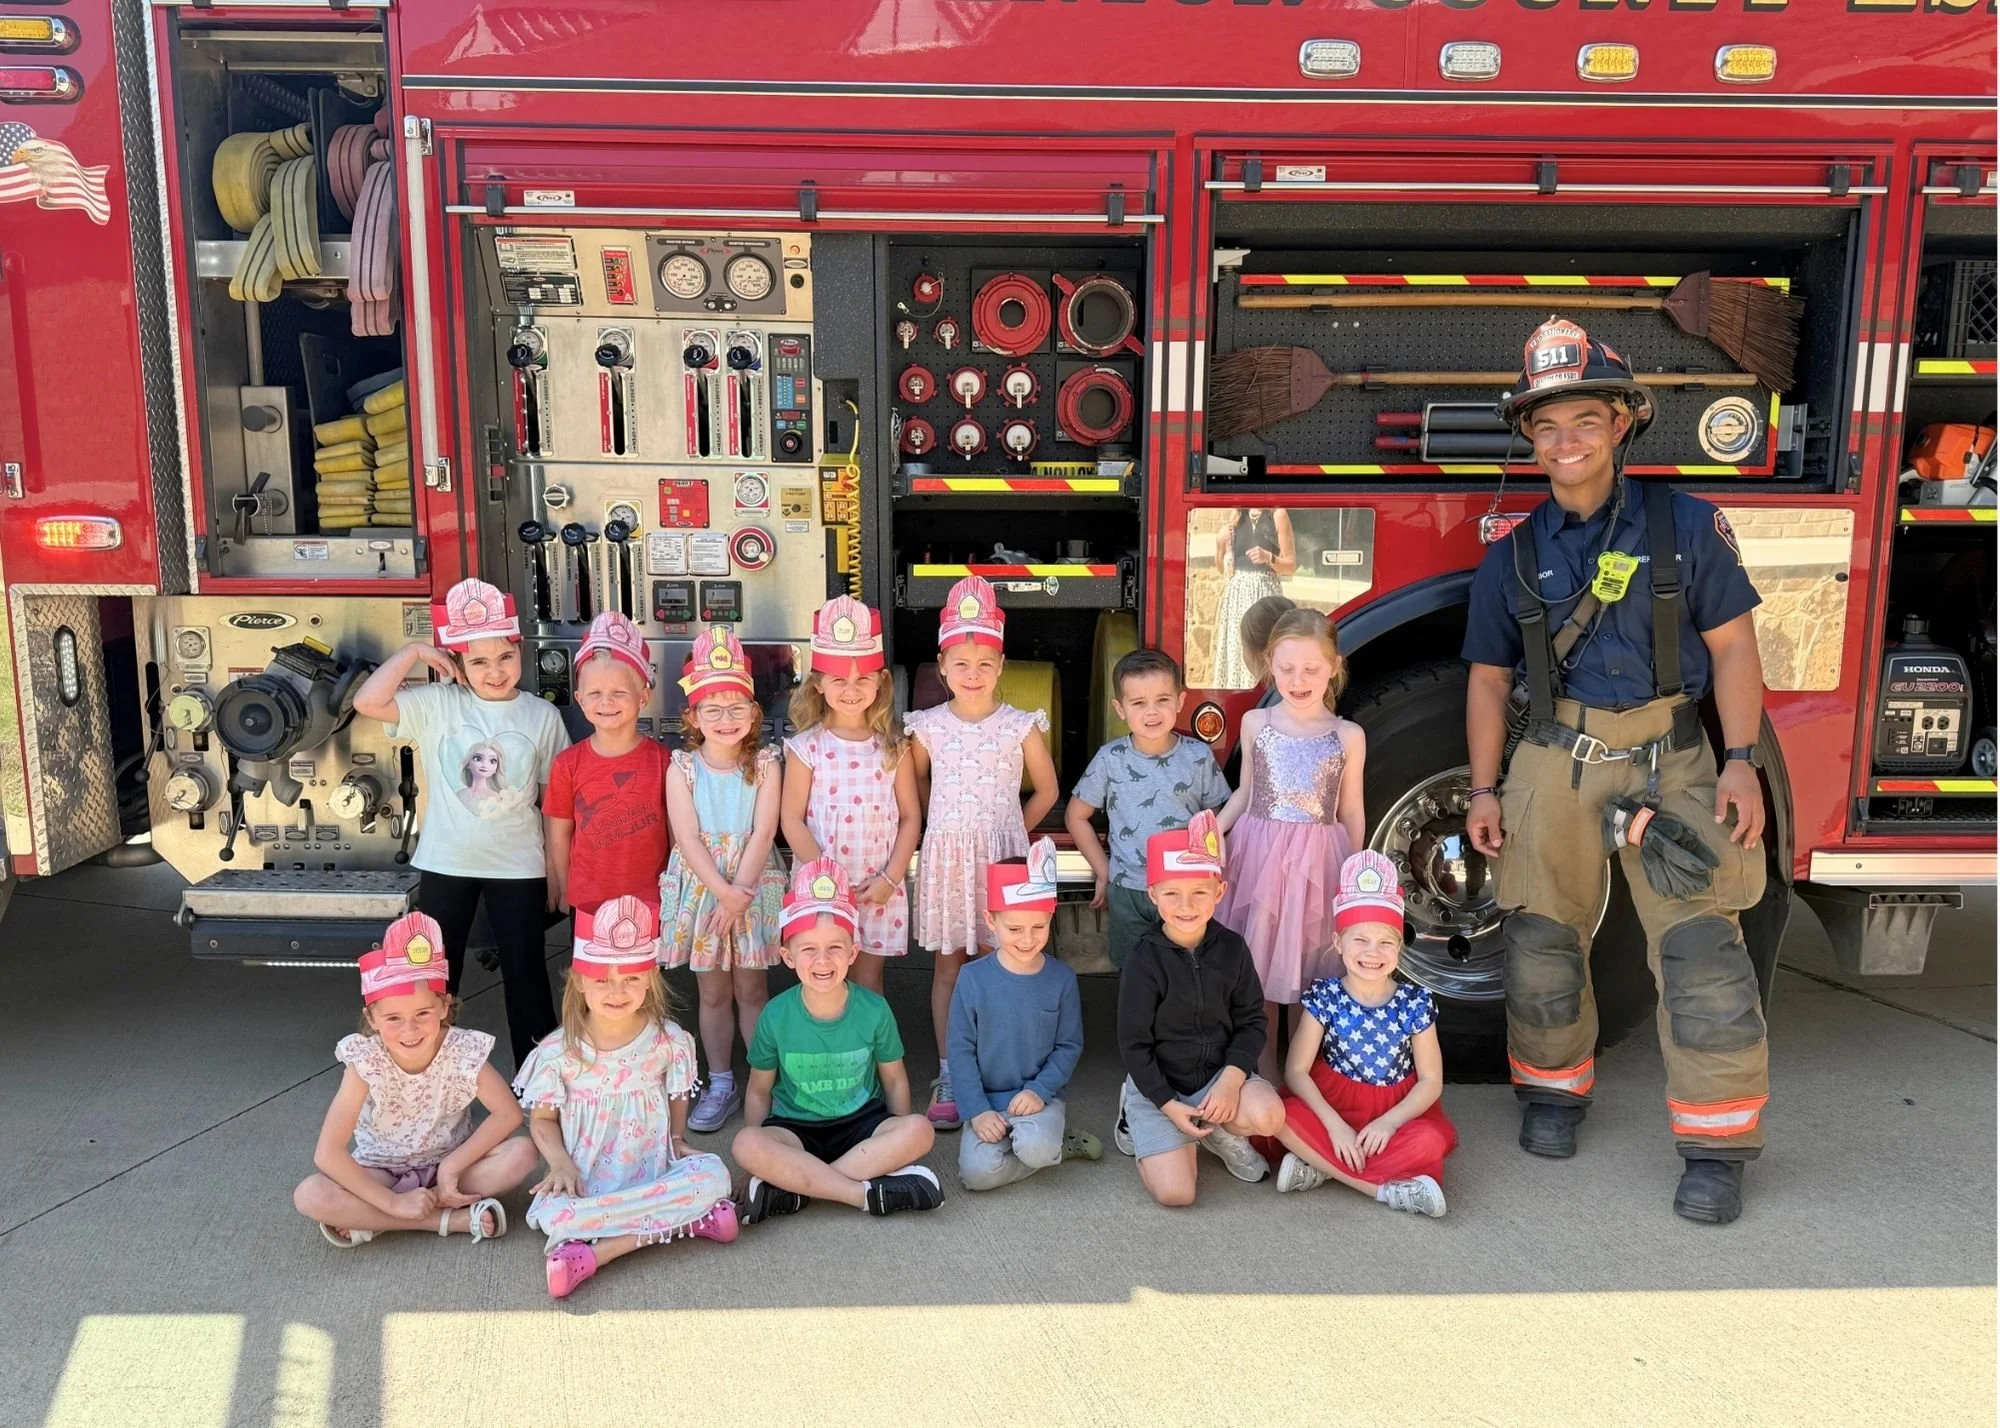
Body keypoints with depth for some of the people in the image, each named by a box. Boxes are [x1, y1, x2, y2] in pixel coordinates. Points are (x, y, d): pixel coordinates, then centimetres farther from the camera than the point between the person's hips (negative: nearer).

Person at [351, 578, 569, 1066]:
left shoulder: (541, 715, -4)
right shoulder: (437, 704, -5)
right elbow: (367, 702, -19)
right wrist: (414, 653, -14)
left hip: (518, 865, 0)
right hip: (445, 862, 1)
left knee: (525, 971, 10)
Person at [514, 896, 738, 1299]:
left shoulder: (669, 1041, -5)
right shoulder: (559, 1052, -8)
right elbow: (543, 1119, 2)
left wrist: (678, 1141, -2)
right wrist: (561, 1164, -14)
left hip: (655, 1172, 2)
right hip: (584, 1181, -1)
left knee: (712, 1174, -30)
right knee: (553, 1214, -35)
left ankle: (597, 1253, -25)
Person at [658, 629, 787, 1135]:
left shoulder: (764, 765, -4)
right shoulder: (682, 767, -4)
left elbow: (763, 833, -10)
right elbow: (688, 838, -11)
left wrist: (739, 894, -18)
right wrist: (723, 892, -20)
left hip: (752, 889, -1)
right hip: (700, 889, 1)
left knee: (751, 988, 6)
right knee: (712, 992, 10)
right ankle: (721, 1084, 22)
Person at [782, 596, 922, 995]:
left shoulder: (893, 747, 0)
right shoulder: (806, 747, -5)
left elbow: (910, 816, 2)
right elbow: (792, 819, -5)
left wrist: (890, 878, -7)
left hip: (879, 889, 1)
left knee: (868, 980, 11)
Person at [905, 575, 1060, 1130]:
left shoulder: (1021, 725, -3)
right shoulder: (927, 727, -1)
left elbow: (1046, 791, 8)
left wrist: (1005, 832, 4)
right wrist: (949, 830, 5)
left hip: (1002, 856, -1)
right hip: (946, 856, 1)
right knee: (947, 965, 7)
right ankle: (948, 1077, 16)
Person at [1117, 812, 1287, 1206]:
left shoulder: (1232, 949, -5)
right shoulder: (1145, 960, -14)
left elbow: (1251, 1021, -1)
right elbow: (1133, 1045, -10)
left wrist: (1231, 1078, -17)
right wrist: (1170, 1106, -15)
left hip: (1221, 1072, 2)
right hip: (1158, 1085, -2)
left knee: (1269, 1115, -29)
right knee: (1175, 1192, -16)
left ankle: (1217, 1133, 5)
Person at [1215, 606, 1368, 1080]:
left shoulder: (1348, 736, -2)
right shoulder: (1255, 723, 2)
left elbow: (1351, 814, 4)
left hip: (1317, 864, -1)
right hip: (1258, 857, 2)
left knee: (1307, 971, 5)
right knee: (1259, 970, 8)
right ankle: (1264, 1070, 24)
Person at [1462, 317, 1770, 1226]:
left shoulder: (1686, 525, 1)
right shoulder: (1513, 554, 7)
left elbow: (1732, 645, 1)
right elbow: (1488, 678, 10)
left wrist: (1740, 761, -8)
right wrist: (1484, 789, 6)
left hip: (1671, 762, -2)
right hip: (1554, 764, 2)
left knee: (1701, 949, -7)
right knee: (1542, 941, 7)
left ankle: (1717, 1148, 5)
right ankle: (1552, 1091, 28)